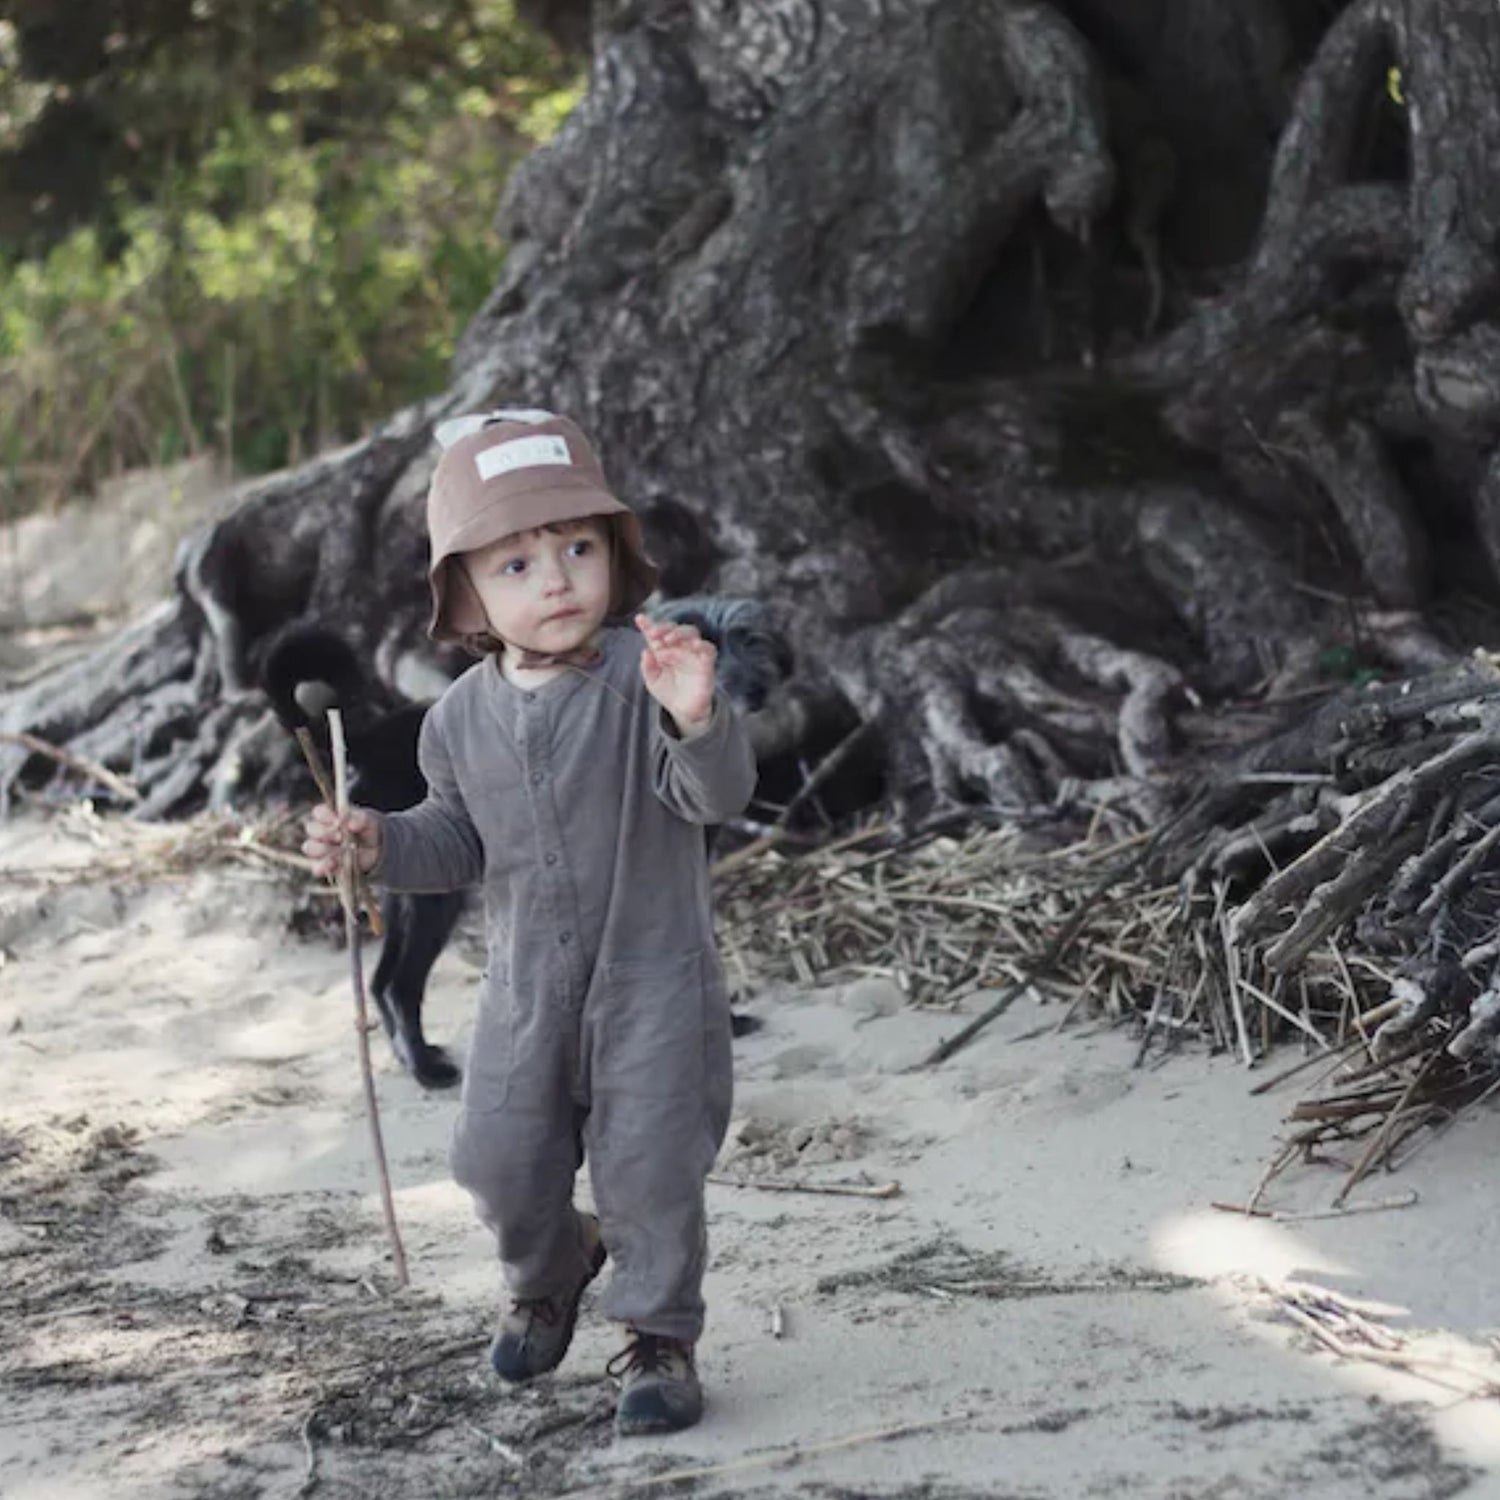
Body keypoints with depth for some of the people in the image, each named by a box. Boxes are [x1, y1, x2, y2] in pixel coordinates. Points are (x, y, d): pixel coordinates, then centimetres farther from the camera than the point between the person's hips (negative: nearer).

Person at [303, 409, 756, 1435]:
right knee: (502, 1165, 11)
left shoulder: (647, 676, -16)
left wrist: (697, 721, -46)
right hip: (527, 987, 5)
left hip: (653, 976, -4)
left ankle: (660, 1337, 18)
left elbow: (718, 794, -26)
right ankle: (550, 1274, 42)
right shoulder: (463, 717, 0)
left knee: (648, 1167, -1)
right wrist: (377, 844, -6)